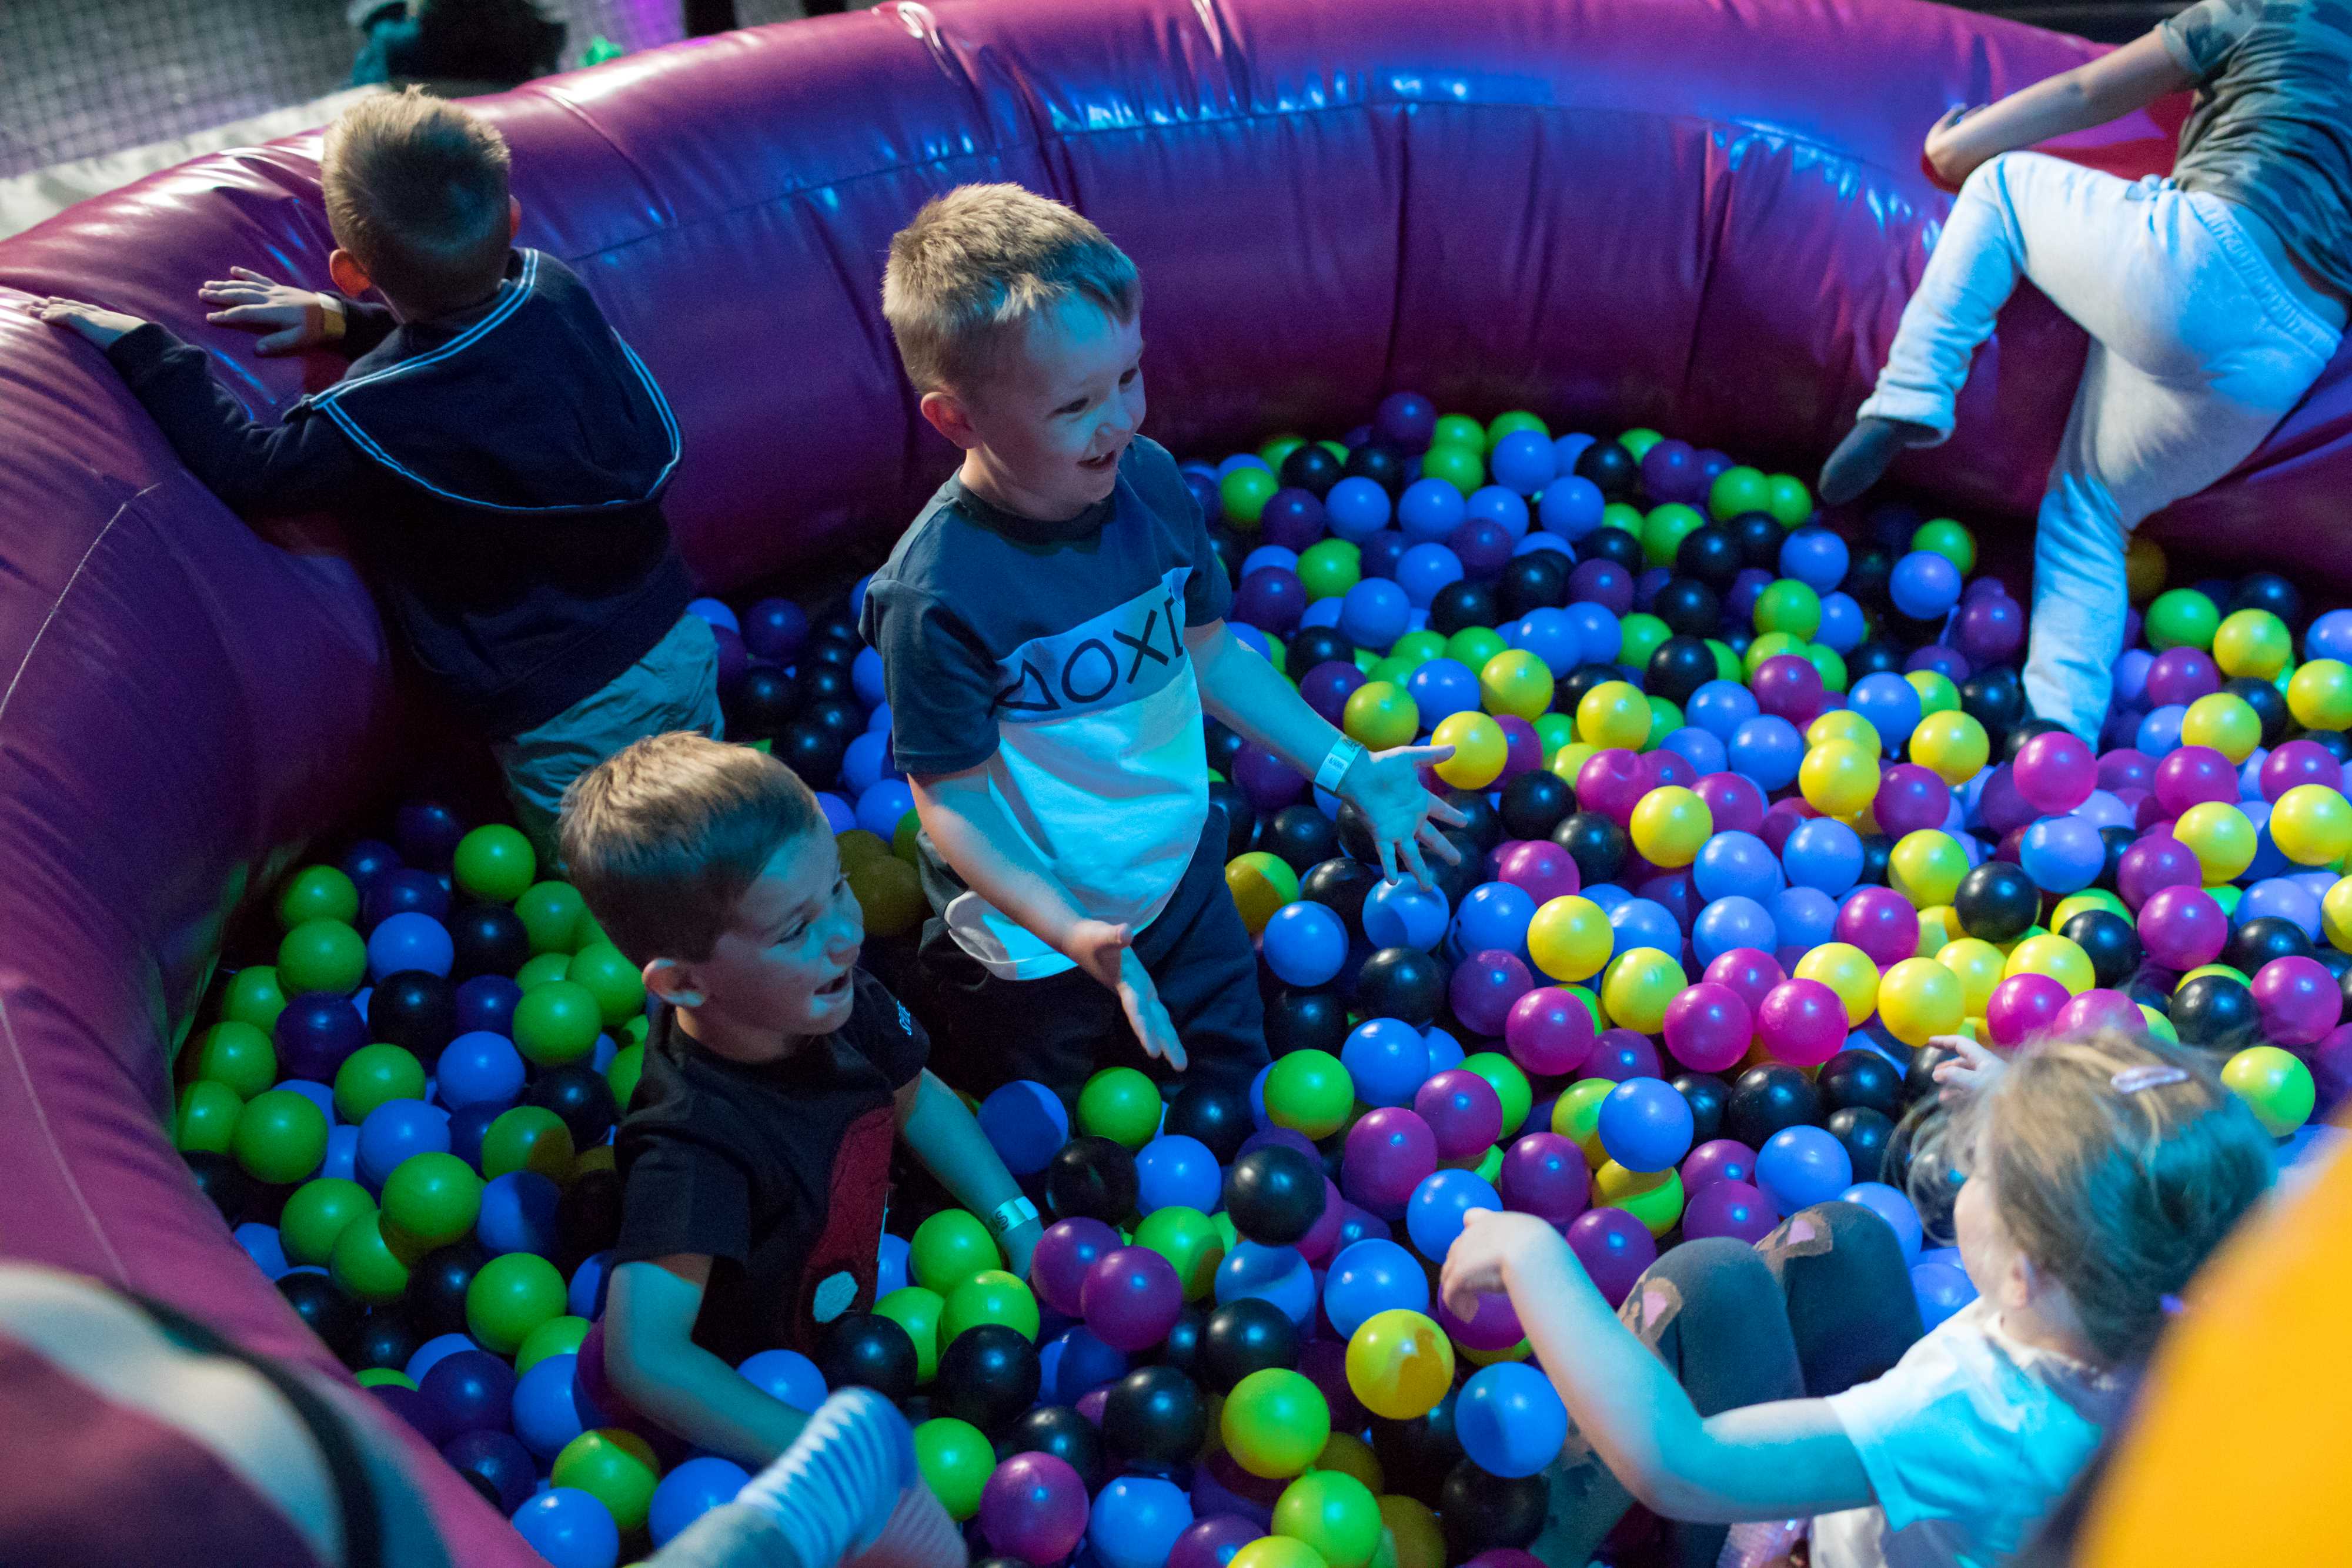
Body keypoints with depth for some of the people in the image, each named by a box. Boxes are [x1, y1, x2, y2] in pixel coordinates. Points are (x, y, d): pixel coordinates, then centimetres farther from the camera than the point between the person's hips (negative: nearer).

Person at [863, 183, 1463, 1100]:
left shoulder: (1150, 482, -12)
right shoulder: (936, 594, -32)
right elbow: (954, 796, -23)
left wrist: (1349, 770, 4)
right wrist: (1071, 933, -35)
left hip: (1184, 880, 5)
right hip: (1036, 942, -5)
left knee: (1234, 1090, 25)